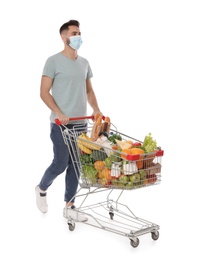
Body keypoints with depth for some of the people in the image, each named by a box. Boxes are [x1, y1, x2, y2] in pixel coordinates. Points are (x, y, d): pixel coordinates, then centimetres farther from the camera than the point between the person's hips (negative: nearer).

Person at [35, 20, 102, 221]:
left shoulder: (84, 63, 13)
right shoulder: (54, 61, -6)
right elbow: (44, 93, -9)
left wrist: (96, 110, 3)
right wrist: (59, 113, -19)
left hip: (81, 123, 6)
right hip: (61, 124, -6)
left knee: (75, 165, 7)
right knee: (60, 164, -2)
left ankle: (69, 206, 17)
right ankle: (41, 189, 27)